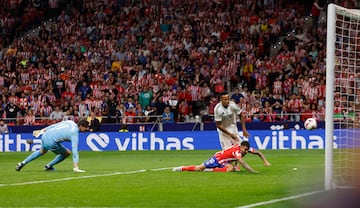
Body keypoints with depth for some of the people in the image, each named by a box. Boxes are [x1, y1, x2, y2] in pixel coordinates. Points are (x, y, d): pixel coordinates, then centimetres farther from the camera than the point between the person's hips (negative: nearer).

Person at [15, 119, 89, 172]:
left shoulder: (70, 122, 4)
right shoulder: (75, 133, -17)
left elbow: (54, 125, 12)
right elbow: (75, 150, -20)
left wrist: (43, 130, 23)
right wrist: (76, 167, -20)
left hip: (45, 136, 8)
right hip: (51, 142, -8)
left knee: (42, 151, 37)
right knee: (67, 153, 11)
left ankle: (22, 163, 38)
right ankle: (49, 166, 21)